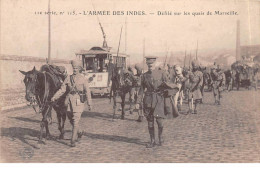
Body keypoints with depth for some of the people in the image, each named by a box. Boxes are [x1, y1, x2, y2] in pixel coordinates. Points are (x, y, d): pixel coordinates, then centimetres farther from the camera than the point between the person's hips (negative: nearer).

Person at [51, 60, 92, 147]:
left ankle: (73, 140, -2)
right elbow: (62, 89, 5)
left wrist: (89, 104, -5)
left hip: (79, 100, -4)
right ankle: (79, 133, 38)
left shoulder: (83, 79, -2)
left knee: (75, 121, -8)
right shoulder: (68, 78, 7)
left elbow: (87, 92, -2)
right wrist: (54, 97, -7)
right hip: (70, 100, 5)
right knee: (71, 119, 14)